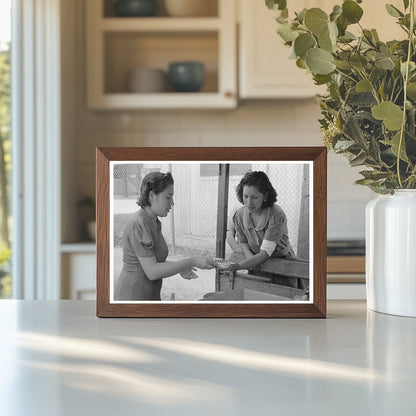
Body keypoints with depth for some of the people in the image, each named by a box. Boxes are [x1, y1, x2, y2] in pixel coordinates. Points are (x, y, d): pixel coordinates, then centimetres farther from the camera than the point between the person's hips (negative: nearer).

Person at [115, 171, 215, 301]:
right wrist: (192, 261, -21)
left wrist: (180, 267, 2)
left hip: (150, 295, 9)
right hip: (133, 296, -9)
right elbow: (152, 272, -23)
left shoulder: (154, 222, 9)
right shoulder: (138, 223, -20)